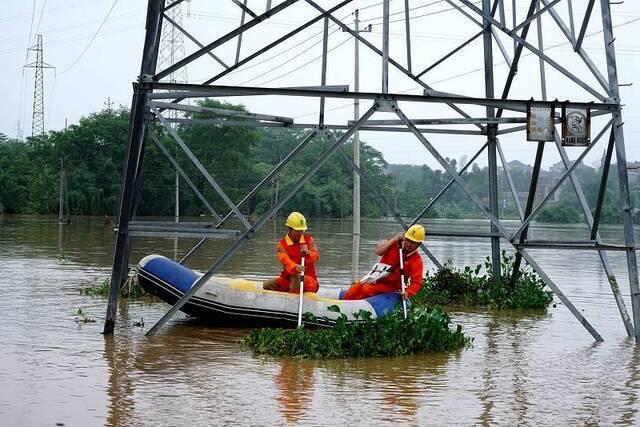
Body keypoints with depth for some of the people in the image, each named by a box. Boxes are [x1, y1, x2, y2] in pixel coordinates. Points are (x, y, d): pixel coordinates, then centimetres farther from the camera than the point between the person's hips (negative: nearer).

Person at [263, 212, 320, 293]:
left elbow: (316, 257, -11)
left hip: (309, 281, -2)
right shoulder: (281, 245, -4)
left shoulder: (309, 240, 3)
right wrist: (295, 268, -47)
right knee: (267, 285, -18)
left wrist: (307, 253, -35)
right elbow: (286, 261, -23)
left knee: (296, 277, -36)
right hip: (287, 279, 2)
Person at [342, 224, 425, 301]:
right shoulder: (394, 244, -3)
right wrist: (394, 239, -20)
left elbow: (416, 282, -18)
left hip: (390, 285, -4)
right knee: (349, 294, -3)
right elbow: (378, 252, -16)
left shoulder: (416, 260, -13)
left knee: (366, 289, -29)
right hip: (375, 277, 4)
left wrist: (407, 293, -36)